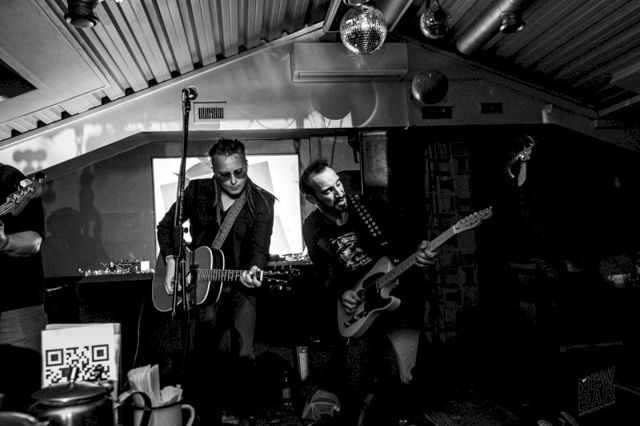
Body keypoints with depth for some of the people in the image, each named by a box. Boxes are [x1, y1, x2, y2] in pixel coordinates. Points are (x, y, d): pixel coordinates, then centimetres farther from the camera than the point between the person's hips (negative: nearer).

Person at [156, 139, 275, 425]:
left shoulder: (262, 202, -4)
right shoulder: (197, 191, 2)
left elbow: (260, 248, -12)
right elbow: (166, 225, 12)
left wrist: (254, 270, -33)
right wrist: (171, 262, 0)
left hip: (240, 284, -1)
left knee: (241, 351, -20)